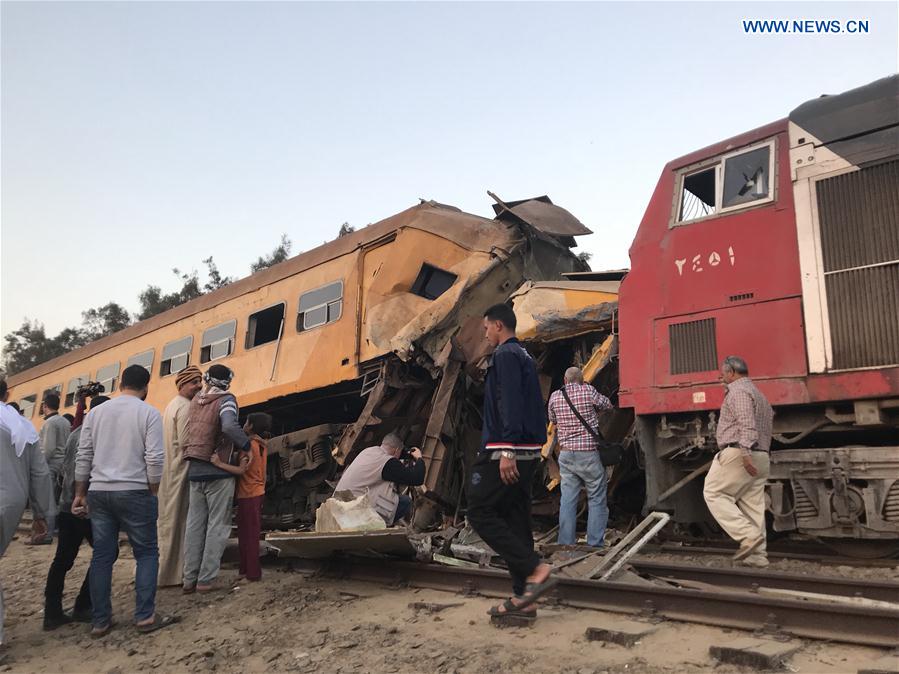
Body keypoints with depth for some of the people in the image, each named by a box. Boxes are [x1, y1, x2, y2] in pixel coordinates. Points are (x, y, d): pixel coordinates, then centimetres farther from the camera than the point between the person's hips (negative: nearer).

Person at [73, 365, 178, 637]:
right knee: (147, 552, 6)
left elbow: (83, 456, 9)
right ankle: (145, 616, 3)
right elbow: (154, 458, -10)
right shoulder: (149, 413, -5)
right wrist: (153, 492, 1)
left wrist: (79, 494, 15)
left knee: (102, 555, 10)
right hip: (134, 492, -4)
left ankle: (100, 621, 14)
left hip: (98, 492, 5)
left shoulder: (96, 412, 8)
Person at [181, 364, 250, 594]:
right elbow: (229, 426, -29)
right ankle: (206, 579, 2)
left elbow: (198, 430, 6)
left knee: (194, 525, 11)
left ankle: (189, 579, 13)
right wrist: (245, 444, -15)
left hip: (195, 471, 6)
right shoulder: (225, 400, -12)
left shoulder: (195, 400, 7)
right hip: (218, 472, -6)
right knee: (217, 525, 3)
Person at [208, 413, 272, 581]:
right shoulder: (261, 445, 9)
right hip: (257, 493, 9)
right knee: (246, 534, 16)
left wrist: (220, 464, -30)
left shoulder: (248, 445, -16)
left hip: (248, 496, -9)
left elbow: (242, 470, -26)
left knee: (248, 535, -2)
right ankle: (246, 570, 23)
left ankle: (252, 573, 2)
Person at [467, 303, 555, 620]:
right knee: (515, 519, 10)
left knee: (481, 513, -4)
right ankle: (523, 598, 12)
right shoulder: (524, 356, 20)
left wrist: (506, 451, -24)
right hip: (528, 453, 10)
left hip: (506, 452, -10)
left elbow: (510, 403, -20)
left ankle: (535, 569, -10)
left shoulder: (505, 355, -9)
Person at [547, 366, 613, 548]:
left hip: (565, 453, 4)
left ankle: (565, 543, 8)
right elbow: (607, 405, 8)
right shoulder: (587, 391, -7)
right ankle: (594, 543, 5)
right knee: (596, 499, 6)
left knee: (567, 499, 8)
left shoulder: (555, 397, 4)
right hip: (588, 453, -4)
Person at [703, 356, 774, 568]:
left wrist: (746, 452, -29)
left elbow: (746, 423, -21)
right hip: (760, 457, 10)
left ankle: (749, 536, -14)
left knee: (714, 494, -4)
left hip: (738, 454, -10)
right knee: (753, 505, 7)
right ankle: (757, 555, 5)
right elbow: (767, 423, 22)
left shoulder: (738, 391, -6)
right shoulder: (758, 394, 26)